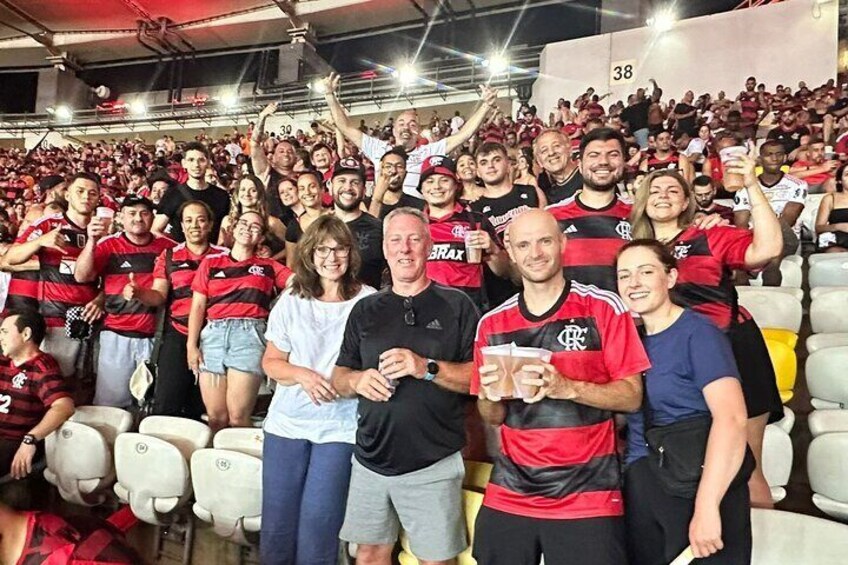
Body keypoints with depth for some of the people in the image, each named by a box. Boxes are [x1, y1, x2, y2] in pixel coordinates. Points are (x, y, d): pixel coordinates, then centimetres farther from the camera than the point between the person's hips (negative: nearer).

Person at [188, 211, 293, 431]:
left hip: (249, 334, -1)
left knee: (238, 417, -10)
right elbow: (198, 306, 12)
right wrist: (191, 344, 4)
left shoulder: (269, 267, 16)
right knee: (215, 417, 0)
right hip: (213, 333, 2)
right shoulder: (211, 262, 17)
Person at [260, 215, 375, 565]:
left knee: (317, 531, 3)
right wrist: (302, 374, -13)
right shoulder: (290, 301, 4)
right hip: (287, 422, 3)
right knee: (276, 527, 11)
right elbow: (271, 362, 6)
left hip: (340, 428, -3)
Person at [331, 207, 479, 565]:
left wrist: (428, 368, -21)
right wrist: (357, 380, -11)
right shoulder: (365, 310, 10)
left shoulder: (456, 305, -2)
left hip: (433, 464, -3)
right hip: (370, 459, 4)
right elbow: (339, 378, 12)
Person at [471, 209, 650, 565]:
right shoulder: (492, 324, 4)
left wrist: (567, 388, -21)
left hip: (588, 498, -3)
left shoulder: (604, 308, -5)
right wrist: (492, 396, -11)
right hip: (509, 496, 3)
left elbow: (631, 396, -6)